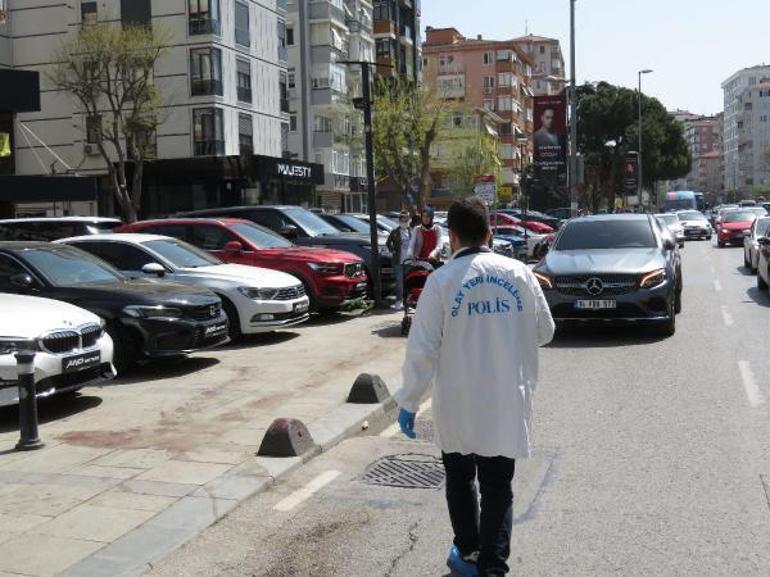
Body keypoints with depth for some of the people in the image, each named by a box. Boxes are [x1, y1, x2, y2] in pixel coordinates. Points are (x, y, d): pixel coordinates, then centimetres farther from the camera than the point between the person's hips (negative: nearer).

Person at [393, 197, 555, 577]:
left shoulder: (441, 280, -12)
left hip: (458, 406, -1)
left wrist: (408, 402, -2)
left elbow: (422, 349, -11)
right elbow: (544, 332, 7)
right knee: (498, 487, 11)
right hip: (508, 402, 2)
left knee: (459, 478, 20)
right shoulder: (519, 273, -3)